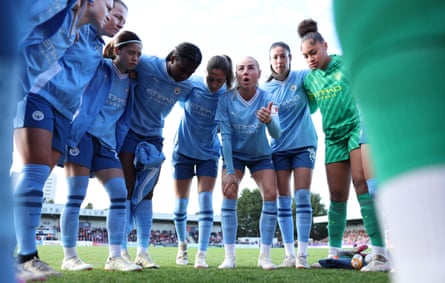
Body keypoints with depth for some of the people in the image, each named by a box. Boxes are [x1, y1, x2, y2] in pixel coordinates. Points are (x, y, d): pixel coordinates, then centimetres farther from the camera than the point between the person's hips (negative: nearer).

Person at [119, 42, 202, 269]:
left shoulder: (186, 87, -4)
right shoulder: (145, 65, -17)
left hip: (153, 138, 4)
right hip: (129, 132, -4)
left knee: (146, 193, 3)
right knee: (127, 190, -6)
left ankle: (143, 251, 7)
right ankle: (122, 250, 1)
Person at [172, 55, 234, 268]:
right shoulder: (191, 84, -17)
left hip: (208, 153, -1)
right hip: (183, 150, 1)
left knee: (206, 199, -10)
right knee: (181, 202, 8)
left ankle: (202, 254, -3)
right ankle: (182, 245, 31)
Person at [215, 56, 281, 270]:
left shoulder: (267, 99, -21)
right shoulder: (226, 99, -21)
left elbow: (276, 134, -34)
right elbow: (225, 135, -19)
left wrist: (269, 121, -58)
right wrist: (229, 170, -24)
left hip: (261, 155, 1)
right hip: (234, 154, 0)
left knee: (271, 194, -15)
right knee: (229, 194, -17)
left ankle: (265, 255, -5)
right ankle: (229, 256, -10)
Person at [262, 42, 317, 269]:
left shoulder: (301, 77, -2)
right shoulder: (265, 89, 3)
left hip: (304, 143, -2)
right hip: (279, 148, 2)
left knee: (302, 197, -5)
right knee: (283, 200, 3)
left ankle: (302, 254, 2)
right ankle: (289, 254, 11)